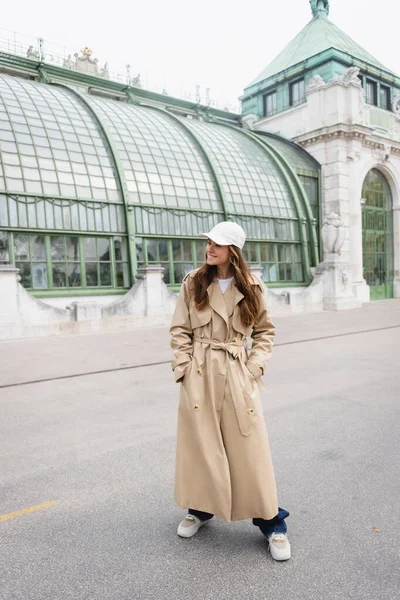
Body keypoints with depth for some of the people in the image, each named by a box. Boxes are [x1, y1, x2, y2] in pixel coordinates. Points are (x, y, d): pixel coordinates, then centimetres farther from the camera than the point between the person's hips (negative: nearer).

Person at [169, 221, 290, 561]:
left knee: (250, 449, 4)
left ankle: (272, 524, 22)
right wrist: (184, 368, -4)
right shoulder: (193, 283, 1)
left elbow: (265, 331, 8)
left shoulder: (252, 288, 0)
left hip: (239, 376, -1)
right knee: (200, 444, 13)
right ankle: (199, 510, 36)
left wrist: (256, 365, -3)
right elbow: (180, 331, 3)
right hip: (200, 376, 1)